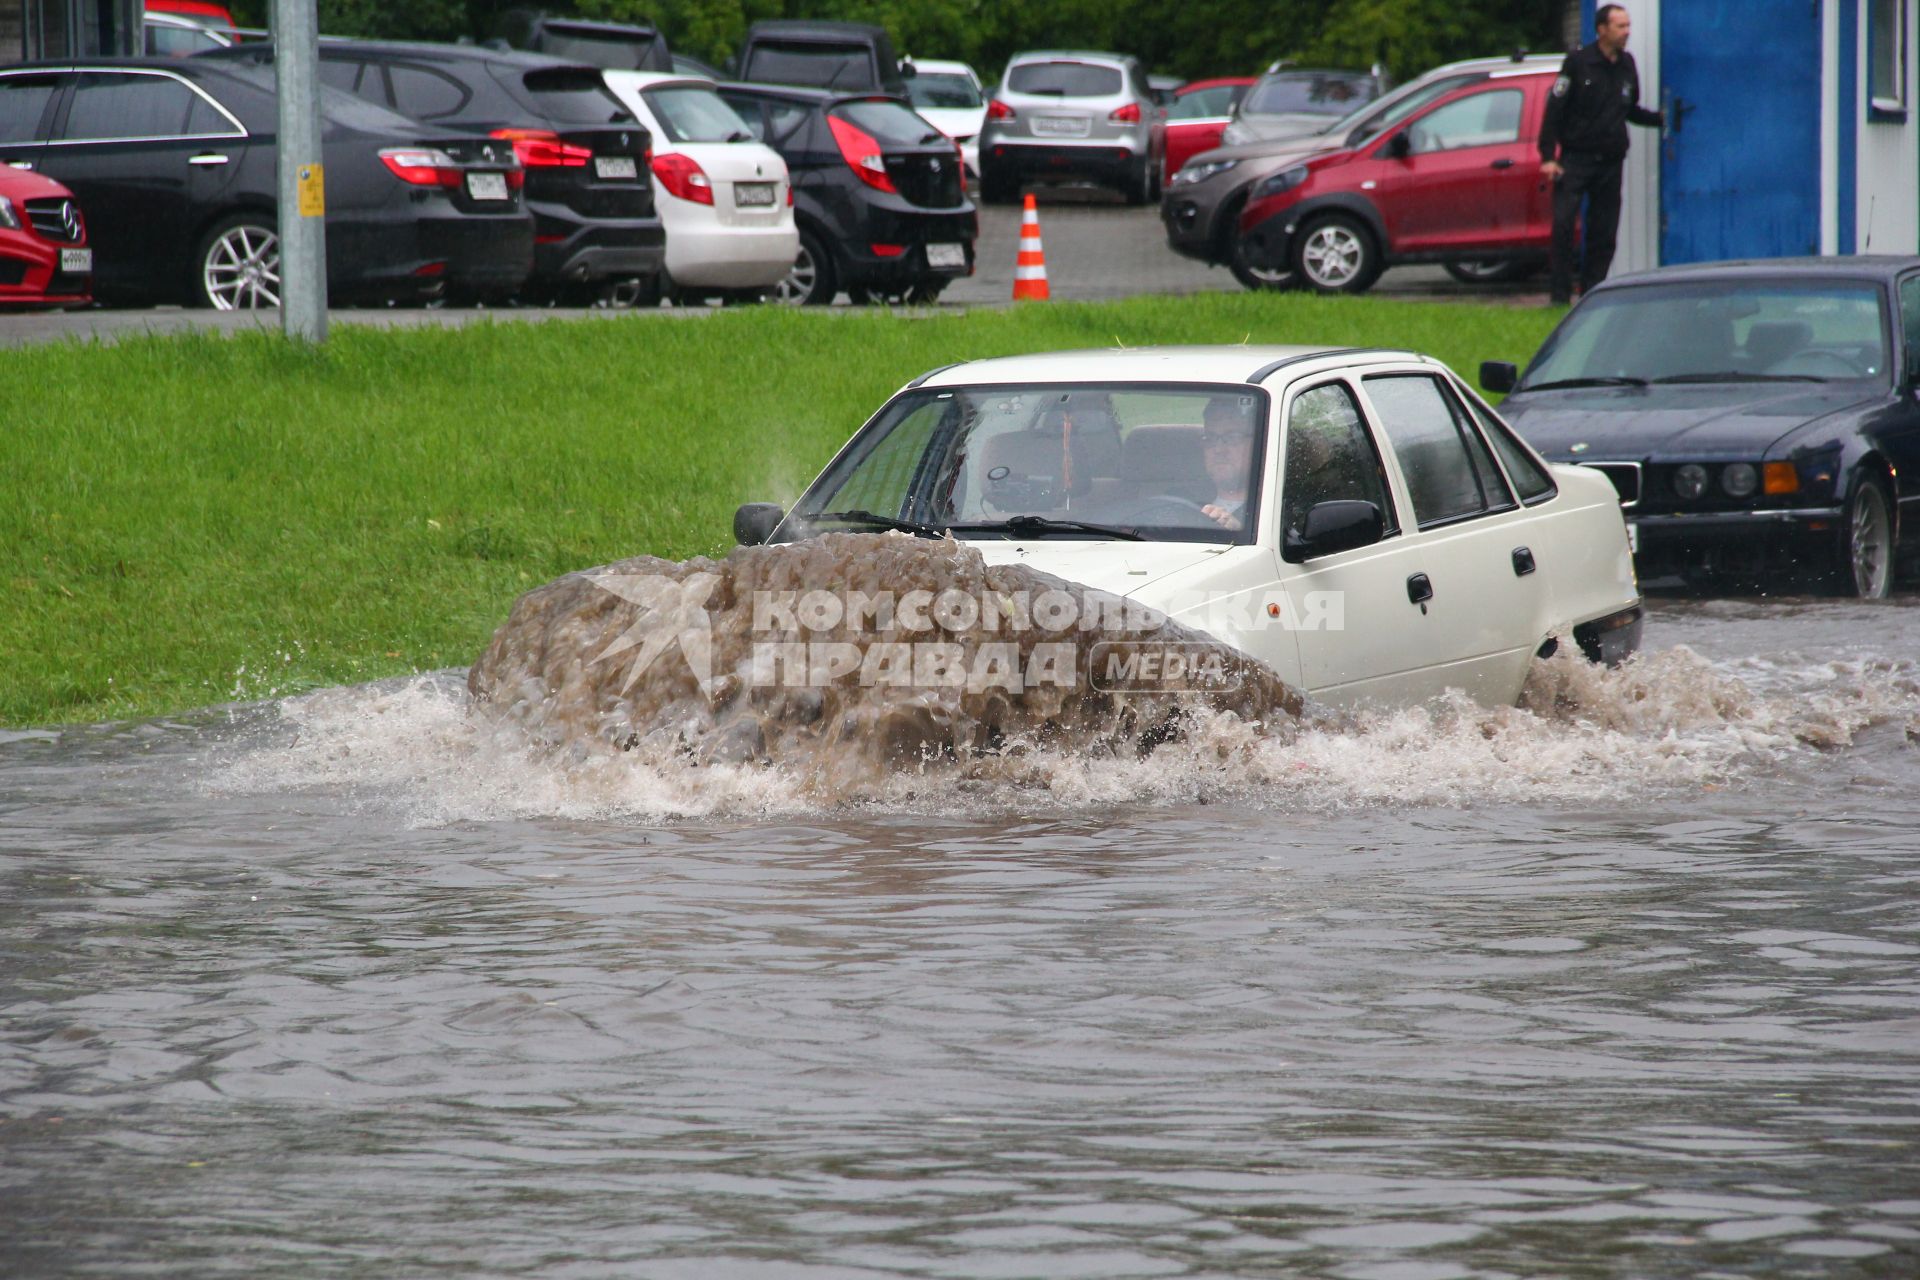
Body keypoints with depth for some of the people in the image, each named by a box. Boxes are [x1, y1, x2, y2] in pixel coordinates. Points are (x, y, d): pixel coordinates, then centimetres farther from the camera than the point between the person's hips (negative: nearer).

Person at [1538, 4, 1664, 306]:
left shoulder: (1627, 65, 11)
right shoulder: (1578, 62, -4)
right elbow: (1555, 108, -5)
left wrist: (1659, 118, 6)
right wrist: (1548, 156, -12)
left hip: (1610, 163, 5)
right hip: (1576, 158, -5)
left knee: (1604, 235, 2)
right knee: (1563, 226, -14)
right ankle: (1560, 296, -9)